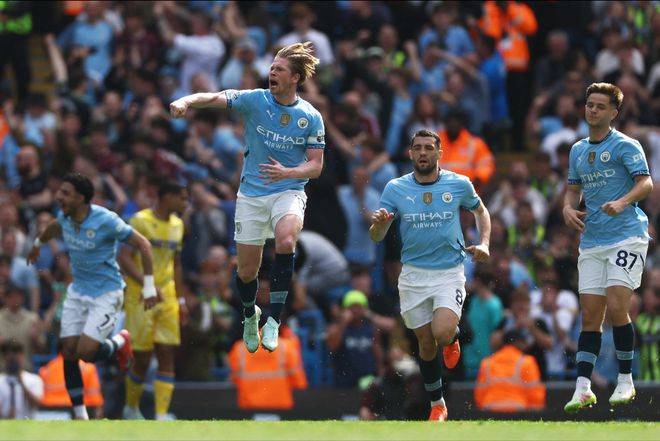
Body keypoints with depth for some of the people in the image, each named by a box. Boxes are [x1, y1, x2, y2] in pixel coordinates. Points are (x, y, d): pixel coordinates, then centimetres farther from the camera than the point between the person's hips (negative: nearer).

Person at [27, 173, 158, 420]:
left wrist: (149, 286, -17)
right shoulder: (65, 217, -3)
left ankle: (120, 343, 17)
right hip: (78, 292, 6)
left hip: (106, 293, -6)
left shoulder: (105, 220, -22)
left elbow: (143, 245, -15)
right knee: (69, 352, -3)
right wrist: (38, 244, 43)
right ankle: (80, 415, 8)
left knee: (86, 352, -17)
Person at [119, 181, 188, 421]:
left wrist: (181, 299, 16)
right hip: (140, 299, -6)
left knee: (167, 356, -3)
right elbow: (124, 257, -16)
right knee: (142, 358, -3)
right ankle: (131, 408, 20)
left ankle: (161, 417, -5)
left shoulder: (177, 225, 12)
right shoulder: (140, 221, -10)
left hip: (167, 298, 6)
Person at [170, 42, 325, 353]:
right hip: (251, 195, 1)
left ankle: (274, 319, -25)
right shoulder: (255, 100, -3)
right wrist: (186, 101, -35)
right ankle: (250, 315, 38)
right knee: (247, 270, 3)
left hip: (288, 191, -1)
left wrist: (286, 172, -20)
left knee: (286, 240, -33)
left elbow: (315, 166, 0)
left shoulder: (311, 117, -2)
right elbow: (214, 98, -15)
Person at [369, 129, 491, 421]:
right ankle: (437, 405, 23)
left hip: (450, 273, -2)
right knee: (426, 343, 5)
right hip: (413, 275, 2)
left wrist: (484, 244, 1)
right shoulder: (395, 189, -2)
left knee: (442, 334, -22)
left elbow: (481, 211, 17)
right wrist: (378, 224, -26)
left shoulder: (459, 184, -3)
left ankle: (454, 337, 16)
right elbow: (376, 237, -2)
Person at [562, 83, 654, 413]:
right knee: (590, 316, 0)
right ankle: (583, 389, -3)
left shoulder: (625, 146, -5)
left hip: (626, 236, -6)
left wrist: (623, 202, -32)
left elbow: (646, 183, -14)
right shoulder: (578, 150, 16)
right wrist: (568, 208, 3)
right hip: (591, 242, 6)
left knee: (616, 307, -14)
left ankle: (625, 380, 0)